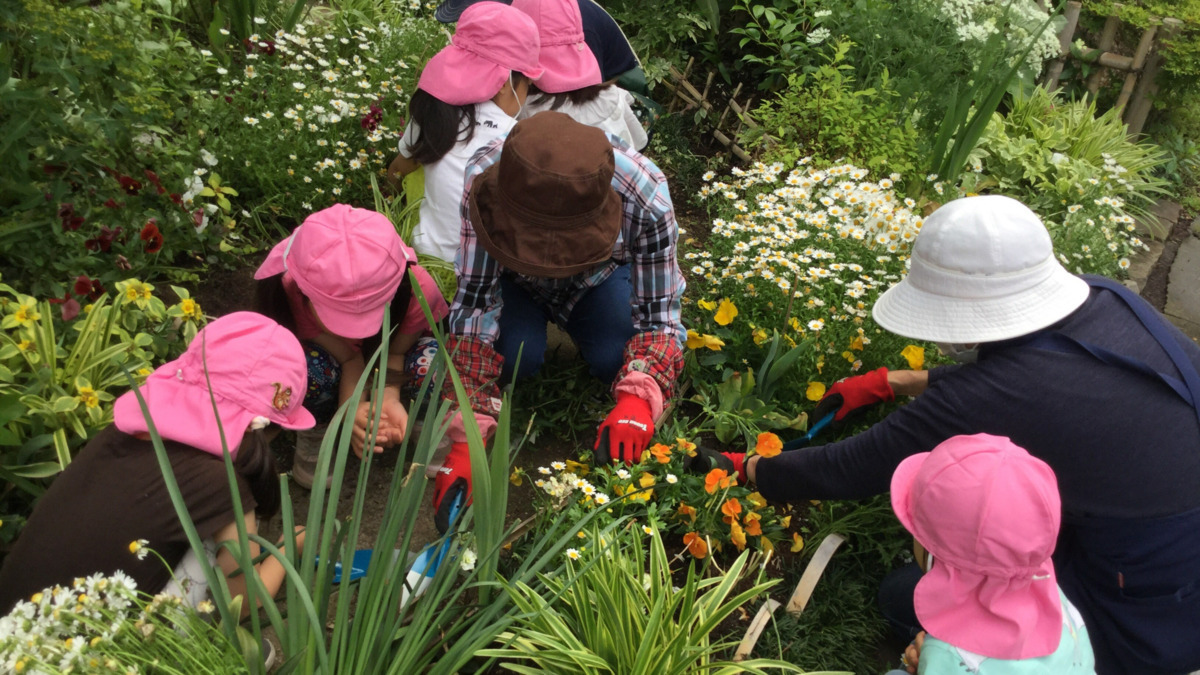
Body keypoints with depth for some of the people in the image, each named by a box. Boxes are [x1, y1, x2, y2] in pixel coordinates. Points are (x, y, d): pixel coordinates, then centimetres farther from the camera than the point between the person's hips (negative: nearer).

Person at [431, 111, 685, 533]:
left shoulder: (647, 199, -39)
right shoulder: (485, 178, -39)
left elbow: (659, 317, -31)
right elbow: (473, 306, -36)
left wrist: (637, 400, -51)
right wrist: (465, 440, -44)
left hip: (600, 276, 1)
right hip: (514, 277, -1)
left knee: (615, 359, -23)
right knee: (517, 356, -28)